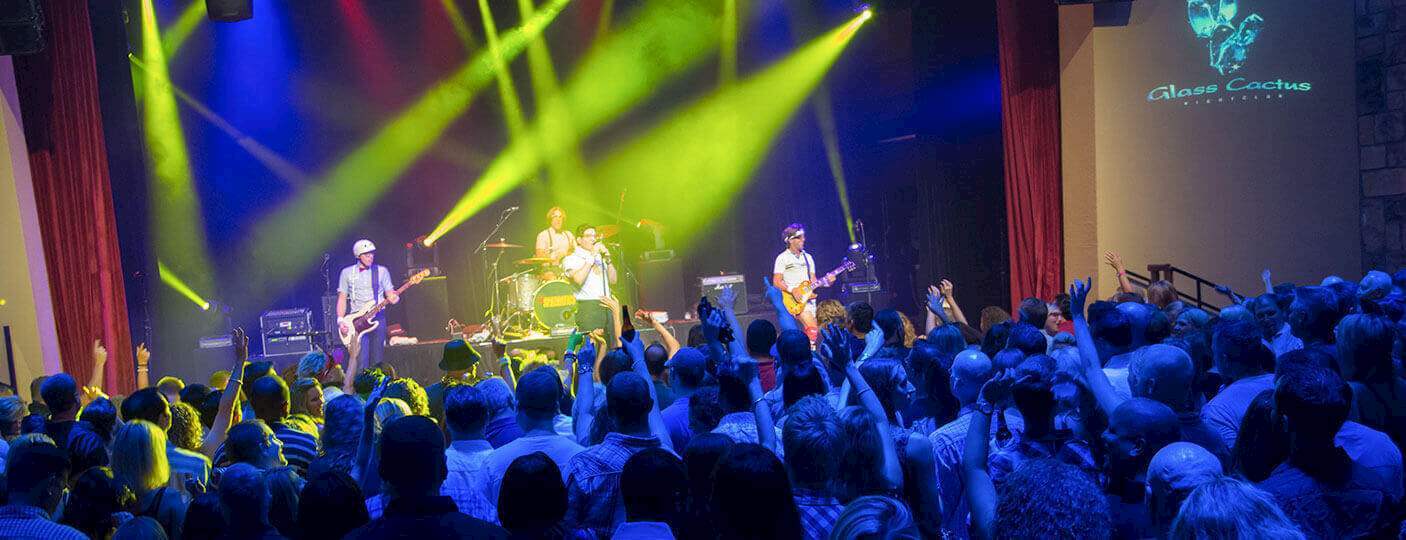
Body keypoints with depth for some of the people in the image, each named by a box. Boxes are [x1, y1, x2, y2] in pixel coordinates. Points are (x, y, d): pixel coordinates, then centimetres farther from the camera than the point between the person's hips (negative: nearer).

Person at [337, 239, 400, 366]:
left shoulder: (382, 271, 7)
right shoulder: (347, 273, 8)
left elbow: (390, 294, 6)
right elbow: (342, 298, 8)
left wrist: (393, 298, -18)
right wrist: (340, 321, -3)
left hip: (378, 318, 1)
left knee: (377, 360, 2)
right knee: (361, 362, -10)